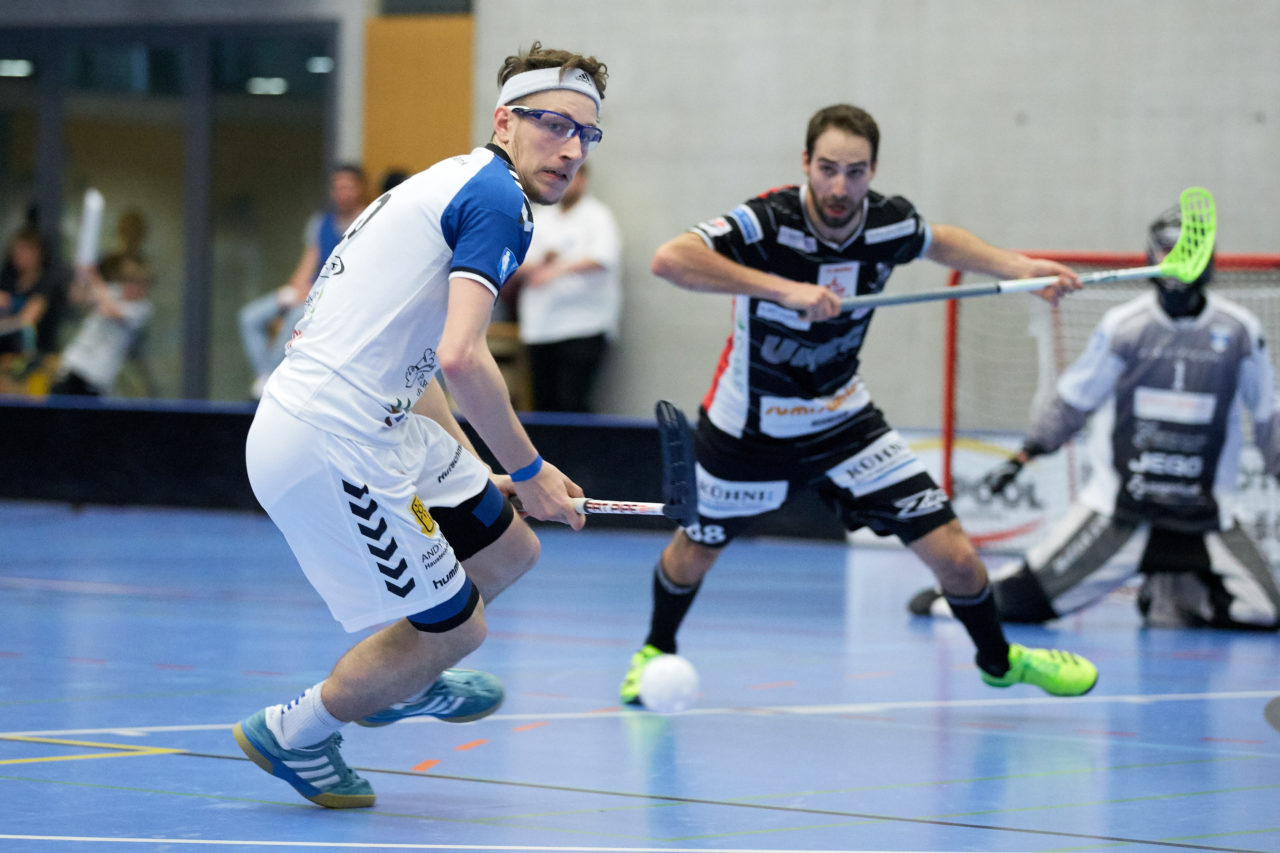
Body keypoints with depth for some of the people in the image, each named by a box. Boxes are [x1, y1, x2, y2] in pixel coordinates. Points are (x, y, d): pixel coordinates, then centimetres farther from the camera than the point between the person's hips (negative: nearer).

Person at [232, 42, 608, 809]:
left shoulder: (448, 186, 20)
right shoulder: (499, 199, -12)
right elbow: (460, 357, -24)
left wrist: (477, 473, 23)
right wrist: (528, 471, -11)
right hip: (331, 447, -10)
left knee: (508, 546, 21)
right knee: (454, 626, 3)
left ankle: (399, 682, 41)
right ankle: (294, 733, 21)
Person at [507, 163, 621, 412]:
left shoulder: (595, 216, 3)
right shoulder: (540, 220, 18)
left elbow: (603, 258, -17)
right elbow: (514, 273, 12)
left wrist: (558, 269, -29)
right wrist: (537, 265, -10)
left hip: (582, 327, -5)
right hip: (538, 330, 6)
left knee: (571, 405, -15)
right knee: (544, 406, 2)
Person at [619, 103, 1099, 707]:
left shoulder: (890, 224, -15)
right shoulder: (767, 223, -31)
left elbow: (939, 242, 11)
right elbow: (669, 260, -47)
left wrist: (1021, 267, -2)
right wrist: (784, 288, -50)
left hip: (843, 421, 3)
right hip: (748, 426, -3)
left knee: (955, 557, -4)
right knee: (692, 555, 19)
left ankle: (998, 658, 26)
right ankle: (657, 650, 52)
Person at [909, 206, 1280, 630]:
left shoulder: (1240, 331, 0)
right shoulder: (1124, 325, -4)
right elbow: (1074, 399, 5)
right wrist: (1025, 454, 1)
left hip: (1203, 513, 2)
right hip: (1117, 499, -2)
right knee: (1029, 596, -11)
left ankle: (1167, 596, 17)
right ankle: (950, 598, 17)